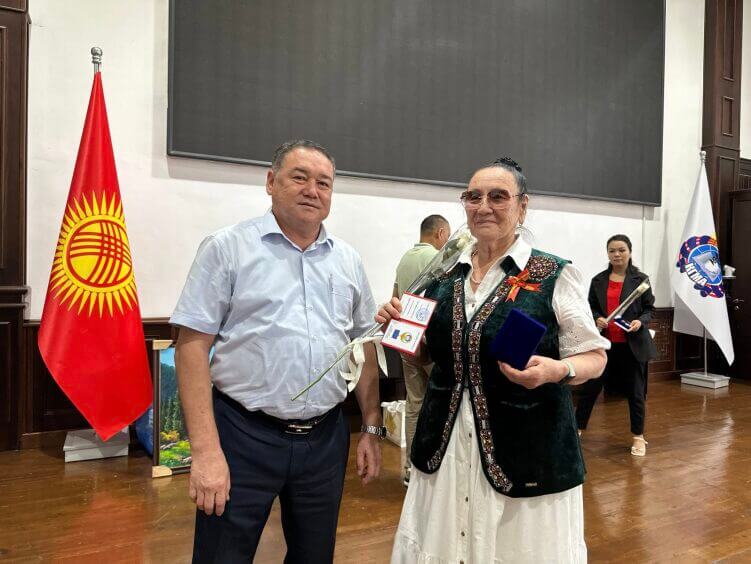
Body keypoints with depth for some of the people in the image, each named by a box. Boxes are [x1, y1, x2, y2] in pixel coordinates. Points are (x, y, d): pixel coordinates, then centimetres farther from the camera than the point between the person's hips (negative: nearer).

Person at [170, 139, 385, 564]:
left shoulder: (348, 260, 8)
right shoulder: (228, 248, -5)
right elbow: (193, 346, -9)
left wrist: (372, 430, 9)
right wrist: (206, 450, -14)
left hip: (326, 439, 4)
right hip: (244, 437, -4)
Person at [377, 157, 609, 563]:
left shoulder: (554, 276, -9)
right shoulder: (444, 275, 5)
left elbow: (594, 357, -3)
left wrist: (556, 370, -23)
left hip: (527, 452, -4)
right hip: (444, 449, 4)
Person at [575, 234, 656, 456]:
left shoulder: (640, 279, -1)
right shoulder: (599, 280, 5)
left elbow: (649, 309, 3)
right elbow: (591, 307, 9)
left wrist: (641, 322, -16)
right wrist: (597, 319, -11)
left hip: (632, 344, -1)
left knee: (635, 392, 9)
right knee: (589, 387, 5)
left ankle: (638, 437, 25)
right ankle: (577, 429, 18)